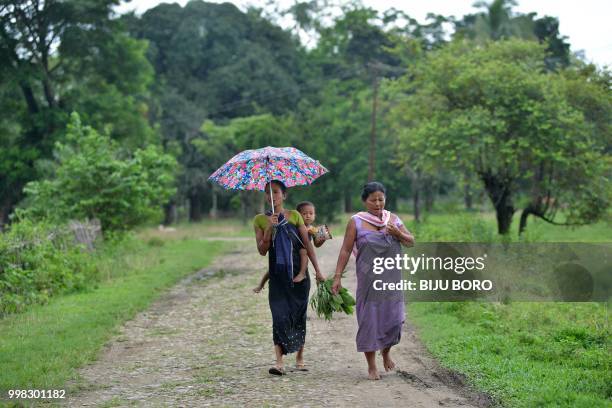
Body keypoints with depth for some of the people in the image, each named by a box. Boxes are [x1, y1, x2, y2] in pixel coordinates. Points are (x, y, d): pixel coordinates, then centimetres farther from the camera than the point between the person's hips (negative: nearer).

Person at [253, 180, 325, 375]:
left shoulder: (294, 216, 2)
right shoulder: (260, 220, 3)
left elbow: (307, 244, 1)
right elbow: (262, 250, -3)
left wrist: (317, 270, -4)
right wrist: (269, 228, -16)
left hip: (299, 273, 1)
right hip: (277, 275, -1)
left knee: (299, 315, 7)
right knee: (279, 315, -12)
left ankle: (300, 358, 20)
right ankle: (279, 362, -15)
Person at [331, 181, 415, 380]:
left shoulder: (393, 219, 9)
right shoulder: (356, 222, -2)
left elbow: (411, 242, 10)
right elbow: (345, 250, -2)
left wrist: (398, 233, -10)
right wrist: (337, 277, -7)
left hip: (392, 279, 3)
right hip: (369, 280, -3)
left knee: (393, 317, 1)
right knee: (369, 319, 0)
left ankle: (386, 351, 32)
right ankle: (371, 366, 10)